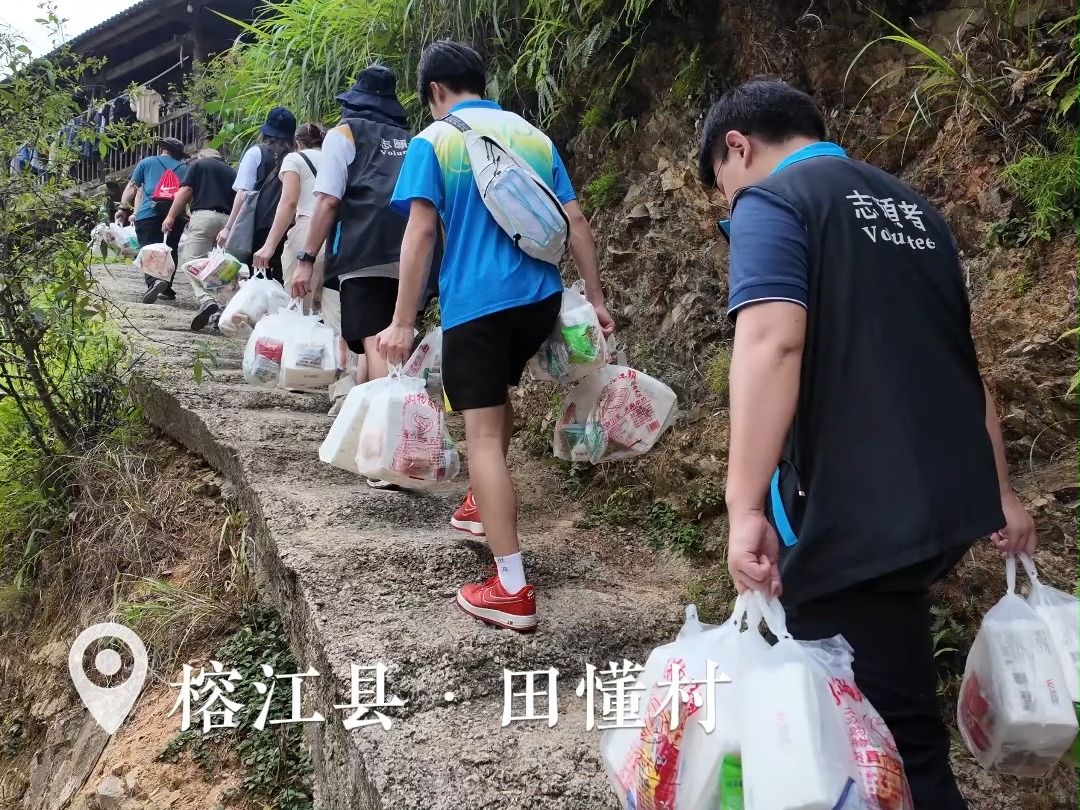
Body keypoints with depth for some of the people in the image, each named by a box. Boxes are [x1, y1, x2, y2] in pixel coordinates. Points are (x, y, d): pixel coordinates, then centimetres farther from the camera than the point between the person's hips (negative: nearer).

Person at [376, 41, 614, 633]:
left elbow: (420, 234, -9)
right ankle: (484, 507, 45)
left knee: (483, 432, -4)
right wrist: (595, 298, 14)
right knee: (498, 397, 29)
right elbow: (575, 222, 11)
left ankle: (512, 590, -8)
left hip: (475, 302, -6)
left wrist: (403, 323, -8)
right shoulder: (533, 135, 14)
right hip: (540, 296, 6)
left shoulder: (434, 141, -1)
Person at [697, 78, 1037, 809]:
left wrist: (745, 509, -28)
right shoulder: (911, 208, 18)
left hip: (857, 518, -9)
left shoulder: (772, 202, -7)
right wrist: (998, 490, 27)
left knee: (895, 741, 3)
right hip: (950, 504, 9)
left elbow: (772, 343, -24)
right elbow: (962, 355, 21)